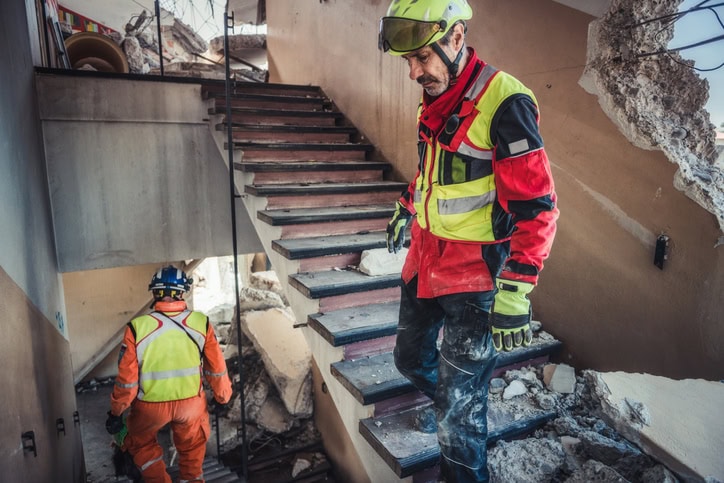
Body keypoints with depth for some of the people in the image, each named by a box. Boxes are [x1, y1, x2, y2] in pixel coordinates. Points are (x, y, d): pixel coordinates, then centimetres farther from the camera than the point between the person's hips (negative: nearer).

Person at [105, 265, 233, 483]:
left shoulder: (138, 327, -19)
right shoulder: (201, 322, -14)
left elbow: (127, 378, -12)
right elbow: (216, 367, -5)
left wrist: (116, 412, 5)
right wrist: (223, 396, 12)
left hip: (151, 406, -1)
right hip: (191, 402, 1)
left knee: (141, 443, 30)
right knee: (192, 446, 30)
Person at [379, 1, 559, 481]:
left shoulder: (504, 102, -19)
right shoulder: (433, 100, 6)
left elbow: (537, 206, -20)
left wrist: (515, 292, -22)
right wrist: (406, 209, 34)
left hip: (476, 272, -8)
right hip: (426, 259, 8)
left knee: (459, 408, 2)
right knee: (411, 358, 25)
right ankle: (452, 408, 54)